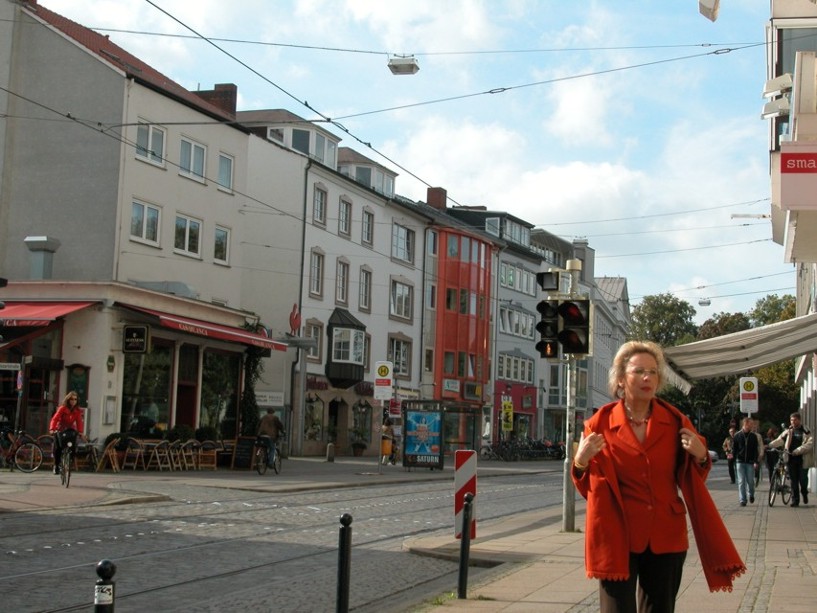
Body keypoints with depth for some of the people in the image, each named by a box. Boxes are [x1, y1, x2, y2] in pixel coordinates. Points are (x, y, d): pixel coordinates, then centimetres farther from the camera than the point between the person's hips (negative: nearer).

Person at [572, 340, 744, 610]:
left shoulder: (674, 421, 2)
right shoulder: (600, 424, -3)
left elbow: (690, 481, 11)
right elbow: (587, 487, 4)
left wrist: (699, 457, -9)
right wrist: (581, 462, -16)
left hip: (666, 537, 2)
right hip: (618, 537, -2)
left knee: (660, 607, 12)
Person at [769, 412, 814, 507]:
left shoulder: (806, 432, 0)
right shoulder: (788, 431, 12)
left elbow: (809, 444, -12)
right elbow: (779, 440, 8)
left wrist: (797, 451, -22)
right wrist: (768, 445, -6)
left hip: (802, 459, -3)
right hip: (791, 459, 3)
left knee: (803, 479, 0)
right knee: (794, 480, 3)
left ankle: (804, 493, 31)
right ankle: (795, 500, 8)